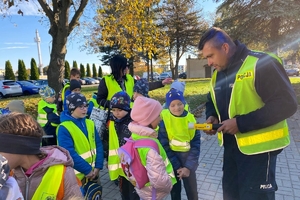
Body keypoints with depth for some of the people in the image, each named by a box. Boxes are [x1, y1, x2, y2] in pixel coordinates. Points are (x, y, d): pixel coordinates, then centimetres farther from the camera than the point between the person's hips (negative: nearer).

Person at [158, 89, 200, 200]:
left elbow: (196, 144, -6)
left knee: (192, 191, 12)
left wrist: (188, 166, -14)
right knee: (175, 190, 17)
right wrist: (177, 166, -12)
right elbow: (164, 145, -12)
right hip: (171, 159, -1)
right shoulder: (164, 119, -15)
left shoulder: (190, 119, -9)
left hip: (188, 159, 1)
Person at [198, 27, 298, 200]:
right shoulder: (217, 74, 7)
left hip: (259, 146, -7)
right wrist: (212, 116, -3)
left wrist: (241, 123, -25)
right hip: (231, 145, 8)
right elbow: (214, 101, 20)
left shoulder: (262, 64, -18)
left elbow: (286, 104, -22)